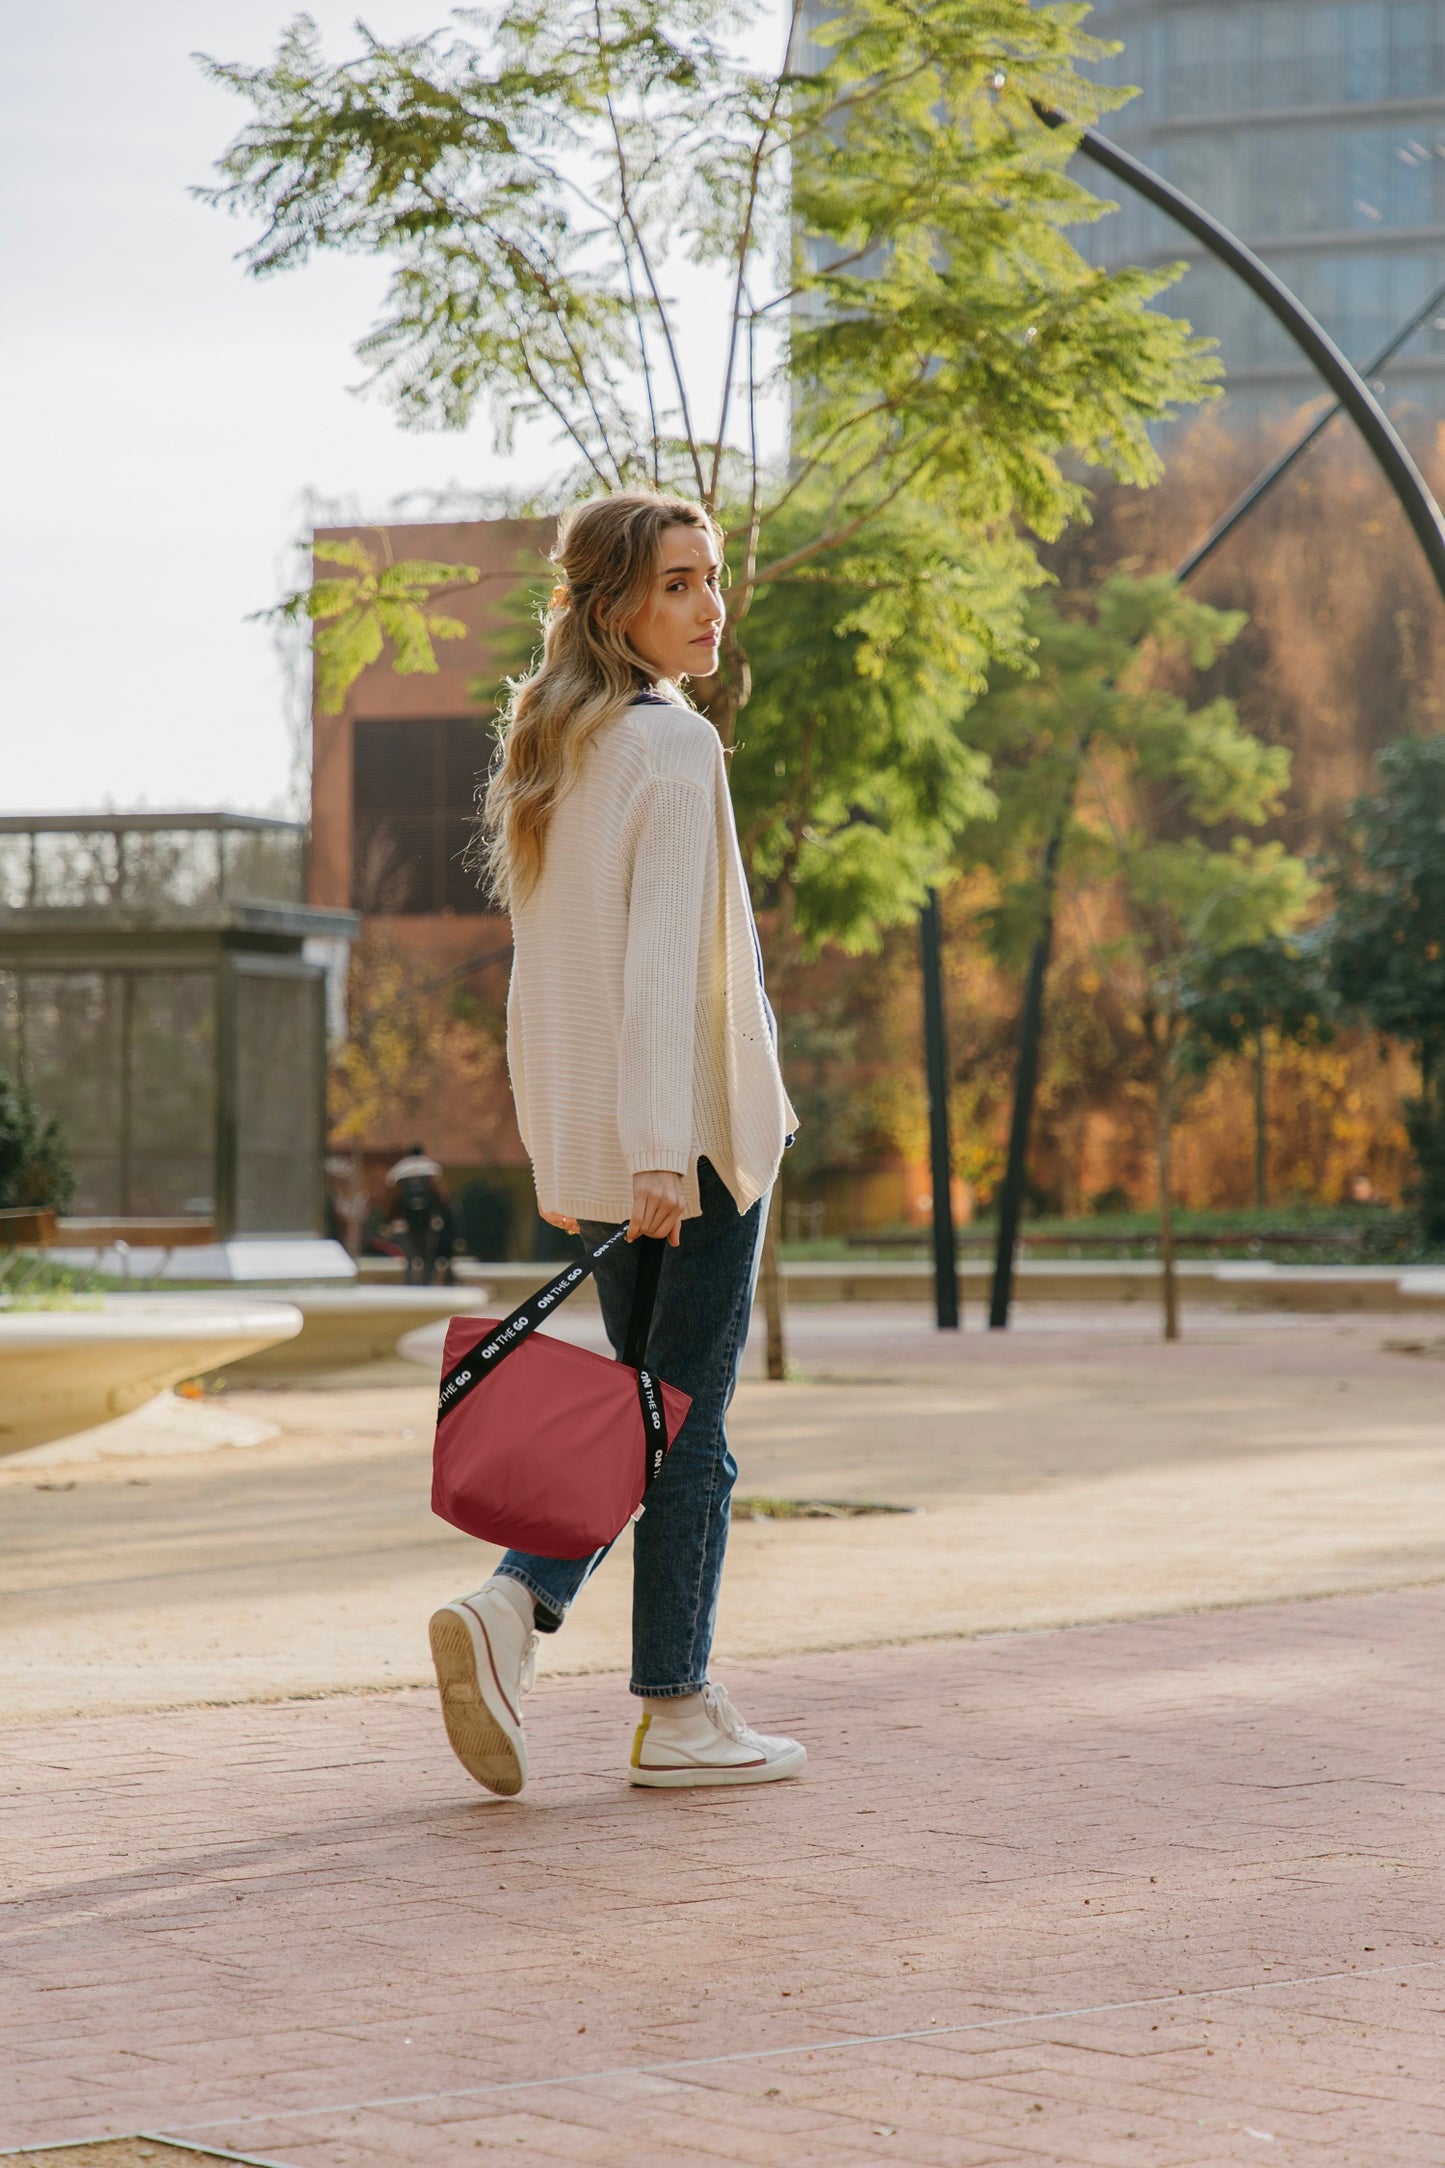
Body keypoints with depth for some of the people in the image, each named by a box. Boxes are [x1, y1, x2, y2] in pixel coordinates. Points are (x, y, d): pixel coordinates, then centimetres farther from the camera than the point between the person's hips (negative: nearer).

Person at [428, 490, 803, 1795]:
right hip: (691, 1126, -8)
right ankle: (679, 1714, 7)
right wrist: (661, 1151, -23)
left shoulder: (549, 752, 13)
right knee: (690, 1426, 1)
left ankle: (514, 1612, -1)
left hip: (593, 1140, 8)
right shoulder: (673, 744, -13)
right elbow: (661, 961, -20)